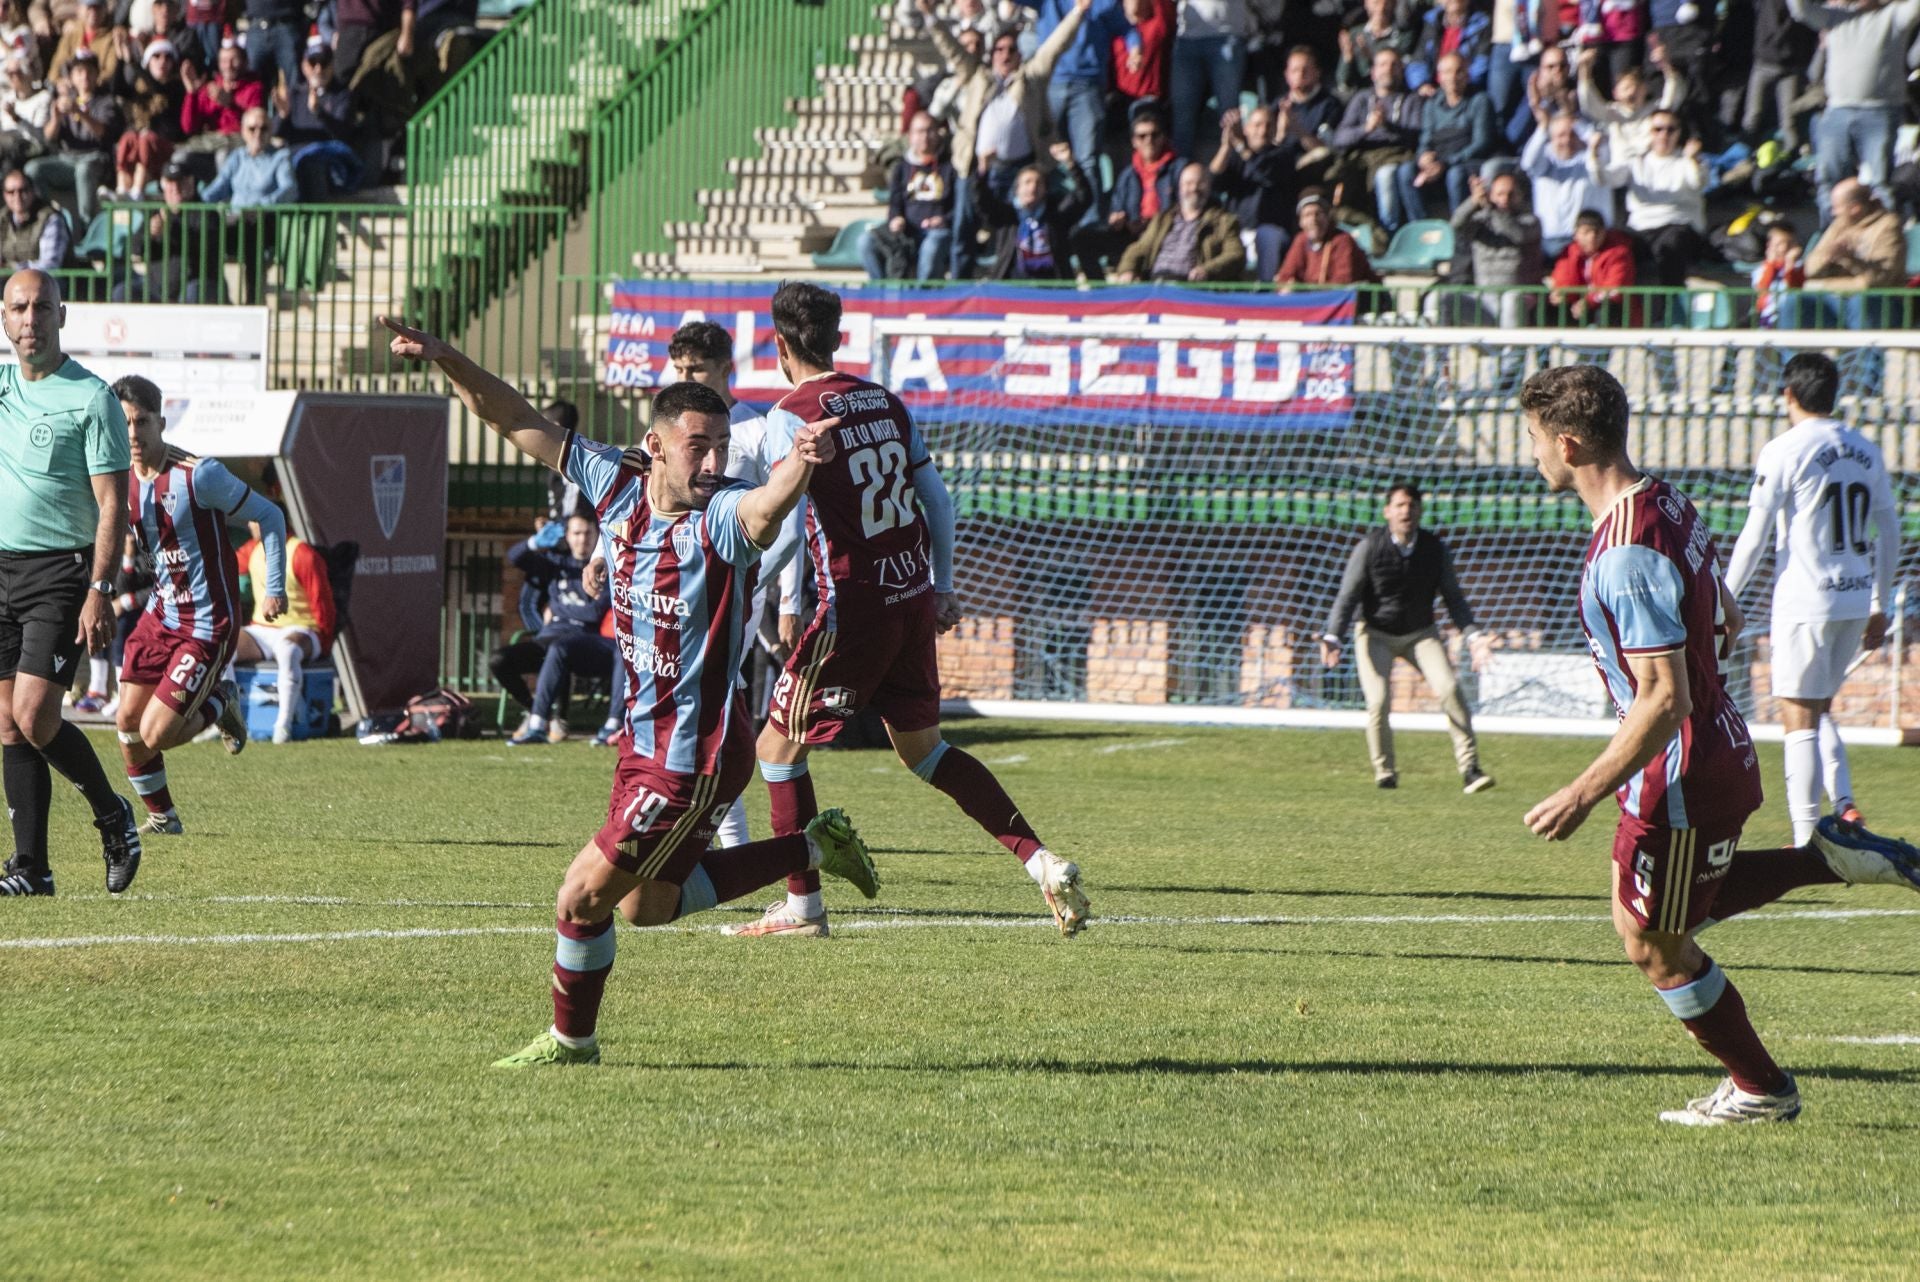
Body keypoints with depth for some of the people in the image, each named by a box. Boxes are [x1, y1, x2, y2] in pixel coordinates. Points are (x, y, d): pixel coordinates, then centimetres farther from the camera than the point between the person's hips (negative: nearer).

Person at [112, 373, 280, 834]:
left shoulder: (198, 475, -20)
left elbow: (269, 517, -10)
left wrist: (274, 588, -10)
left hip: (208, 626, -6)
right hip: (160, 614, 7)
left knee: (156, 735, -12)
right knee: (127, 722, 0)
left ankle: (220, 706, 18)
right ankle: (161, 814, 21)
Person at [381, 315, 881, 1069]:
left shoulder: (722, 518, -21)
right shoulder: (616, 486, -3)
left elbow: (769, 504, -46)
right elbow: (519, 422, 5)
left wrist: (800, 464, -68)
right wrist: (445, 360, -5)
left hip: (693, 758, -8)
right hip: (644, 741, 8)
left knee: (583, 899, 0)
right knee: (654, 904, 24)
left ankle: (571, 1039, 25)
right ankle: (814, 847, 33)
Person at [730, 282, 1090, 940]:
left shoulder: (790, 415, -9)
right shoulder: (886, 403, 11)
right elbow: (936, 501, 13)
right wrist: (943, 589, 21)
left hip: (853, 607, -7)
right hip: (914, 598, 7)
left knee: (778, 742, 8)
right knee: (921, 747, 19)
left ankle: (803, 904, 8)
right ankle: (1041, 860, 9)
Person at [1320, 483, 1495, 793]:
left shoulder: (1436, 549, -8)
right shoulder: (1369, 548, -15)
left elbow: (1453, 598, -1)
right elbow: (1347, 596, -14)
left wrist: (1473, 636, -14)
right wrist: (1333, 637, -28)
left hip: (1420, 632, 2)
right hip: (1376, 633, -2)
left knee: (1449, 688, -18)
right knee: (1378, 700, -18)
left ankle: (1469, 769, -15)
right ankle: (1385, 774, 1)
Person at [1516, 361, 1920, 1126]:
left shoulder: (1628, 556, -28)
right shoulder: (1667, 505, 3)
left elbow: (1663, 700, -29)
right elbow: (1725, 625, 16)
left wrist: (1586, 793, -26)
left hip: (1679, 777, -10)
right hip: (1720, 748, 10)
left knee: (1656, 947, 9)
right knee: (1666, 913, 26)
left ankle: (1759, 1090, 24)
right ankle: (1835, 860, 20)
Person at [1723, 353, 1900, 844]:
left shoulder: (1784, 451, -8)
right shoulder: (1866, 453, 10)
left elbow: (1755, 537, -9)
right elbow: (1889, 534, 14)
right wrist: (1879, 608, 22)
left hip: (1805, 602, -6)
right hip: (1856, 600, 6)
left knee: (1800, 719, 0)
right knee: (1819, 711, 20)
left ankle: (1806, 840, -1)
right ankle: (1844, 806, 2)